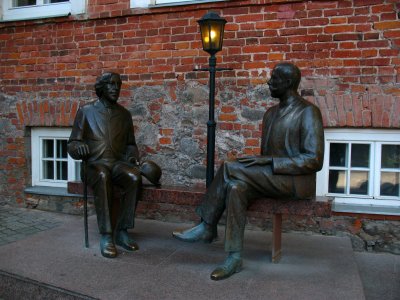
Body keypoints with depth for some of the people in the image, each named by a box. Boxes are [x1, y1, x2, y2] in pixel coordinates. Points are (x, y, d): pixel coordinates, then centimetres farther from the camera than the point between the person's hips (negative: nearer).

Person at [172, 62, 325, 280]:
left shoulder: (308, 112, -9)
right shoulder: (271, 113, 16)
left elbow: (314, 160, -17)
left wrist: (269, 161, -23)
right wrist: (257, 162, -3)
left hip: (296, 181, -7)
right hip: (270, 178, 7)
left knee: (229, 168, -23)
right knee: (236, 186, -23)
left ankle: (207, 227, -12)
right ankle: (234, 258, -21)